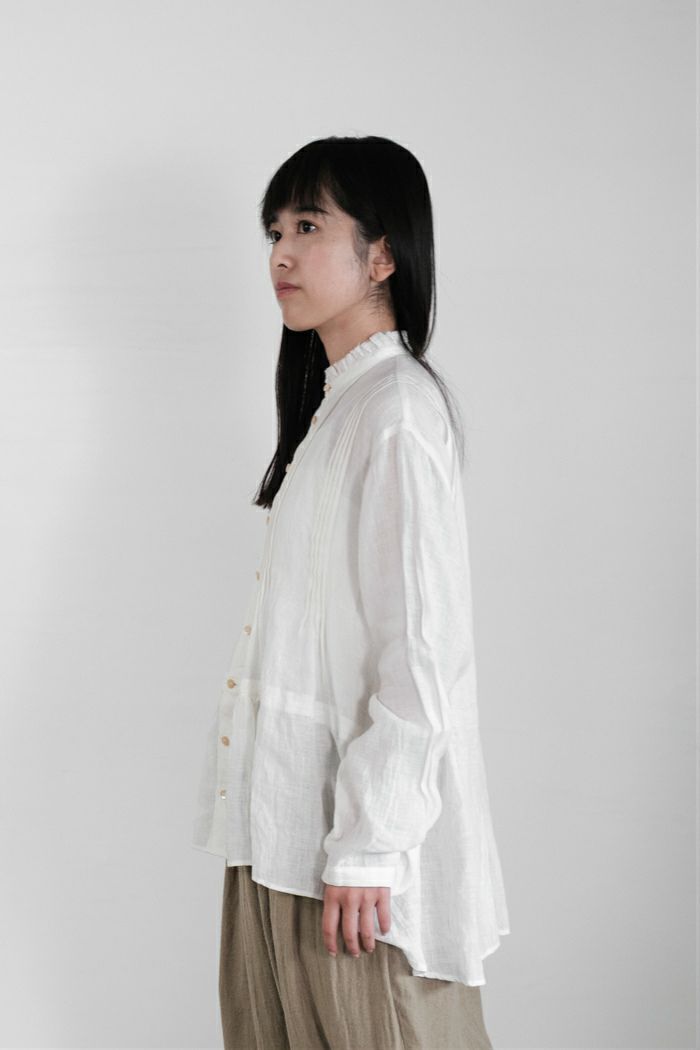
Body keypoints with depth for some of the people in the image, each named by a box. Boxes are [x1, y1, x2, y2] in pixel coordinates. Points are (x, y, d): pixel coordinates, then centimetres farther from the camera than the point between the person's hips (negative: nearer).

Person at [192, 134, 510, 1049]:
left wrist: (365, 846, -20)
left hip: (362, 822, -9)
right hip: (292, 819, 9)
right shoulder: (338, 399, 15)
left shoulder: (398, 408, -15)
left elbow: (421, 647, -21)